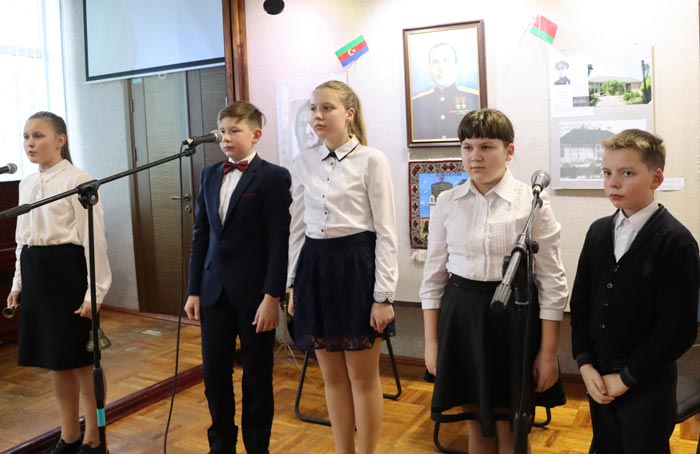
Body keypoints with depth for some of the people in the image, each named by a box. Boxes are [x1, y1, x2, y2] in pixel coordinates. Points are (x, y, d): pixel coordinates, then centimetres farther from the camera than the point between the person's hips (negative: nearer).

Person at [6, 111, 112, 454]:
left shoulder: (78, 180, -10)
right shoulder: (27, 184, 12)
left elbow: (94, 239, -13)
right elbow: (23, 238, 19)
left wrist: (94, 292, -16)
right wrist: (18, 283, 16)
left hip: (67, 270, -7)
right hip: (36, 273, 7)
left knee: (83, 360, 2)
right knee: (56, 361, 15)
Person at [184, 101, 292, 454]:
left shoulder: (274, 177, -7)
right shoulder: (210, 175, 11)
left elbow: (279, 241, -11)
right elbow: (201, 235, 11)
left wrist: (272, 296, -15)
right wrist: (194, 290, 8)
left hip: (254, 293, -5)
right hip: (214, 290, 5)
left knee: (256, 377, 8)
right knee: (214, 372, 11)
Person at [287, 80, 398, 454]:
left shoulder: (372, 160, -6)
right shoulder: (304, 162, 8)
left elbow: (385, 231, -8)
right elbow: (296, 227, 12)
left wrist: (383, 296, -12)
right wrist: (292, 285, 10)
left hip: (356, 265, -5)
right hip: (315, 267, 5)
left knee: (363, 378, 6)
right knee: (333, 377, 14)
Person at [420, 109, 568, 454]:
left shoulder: (533, 202, -8)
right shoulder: (447, 202, 0)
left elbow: (552, 282, -6)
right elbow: (433, 275, 5)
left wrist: (548, 353, -6)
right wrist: (431, 342, 4)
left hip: (514, 314, -2)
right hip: (461, 315, 3)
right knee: (476, 425, 17)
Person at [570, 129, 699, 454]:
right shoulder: (598, 231, 4)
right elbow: (580, 300, 6)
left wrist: (626, 377, -14)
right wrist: (585, 364, -3)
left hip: (647, 384, -5)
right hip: (598, 376, 5)